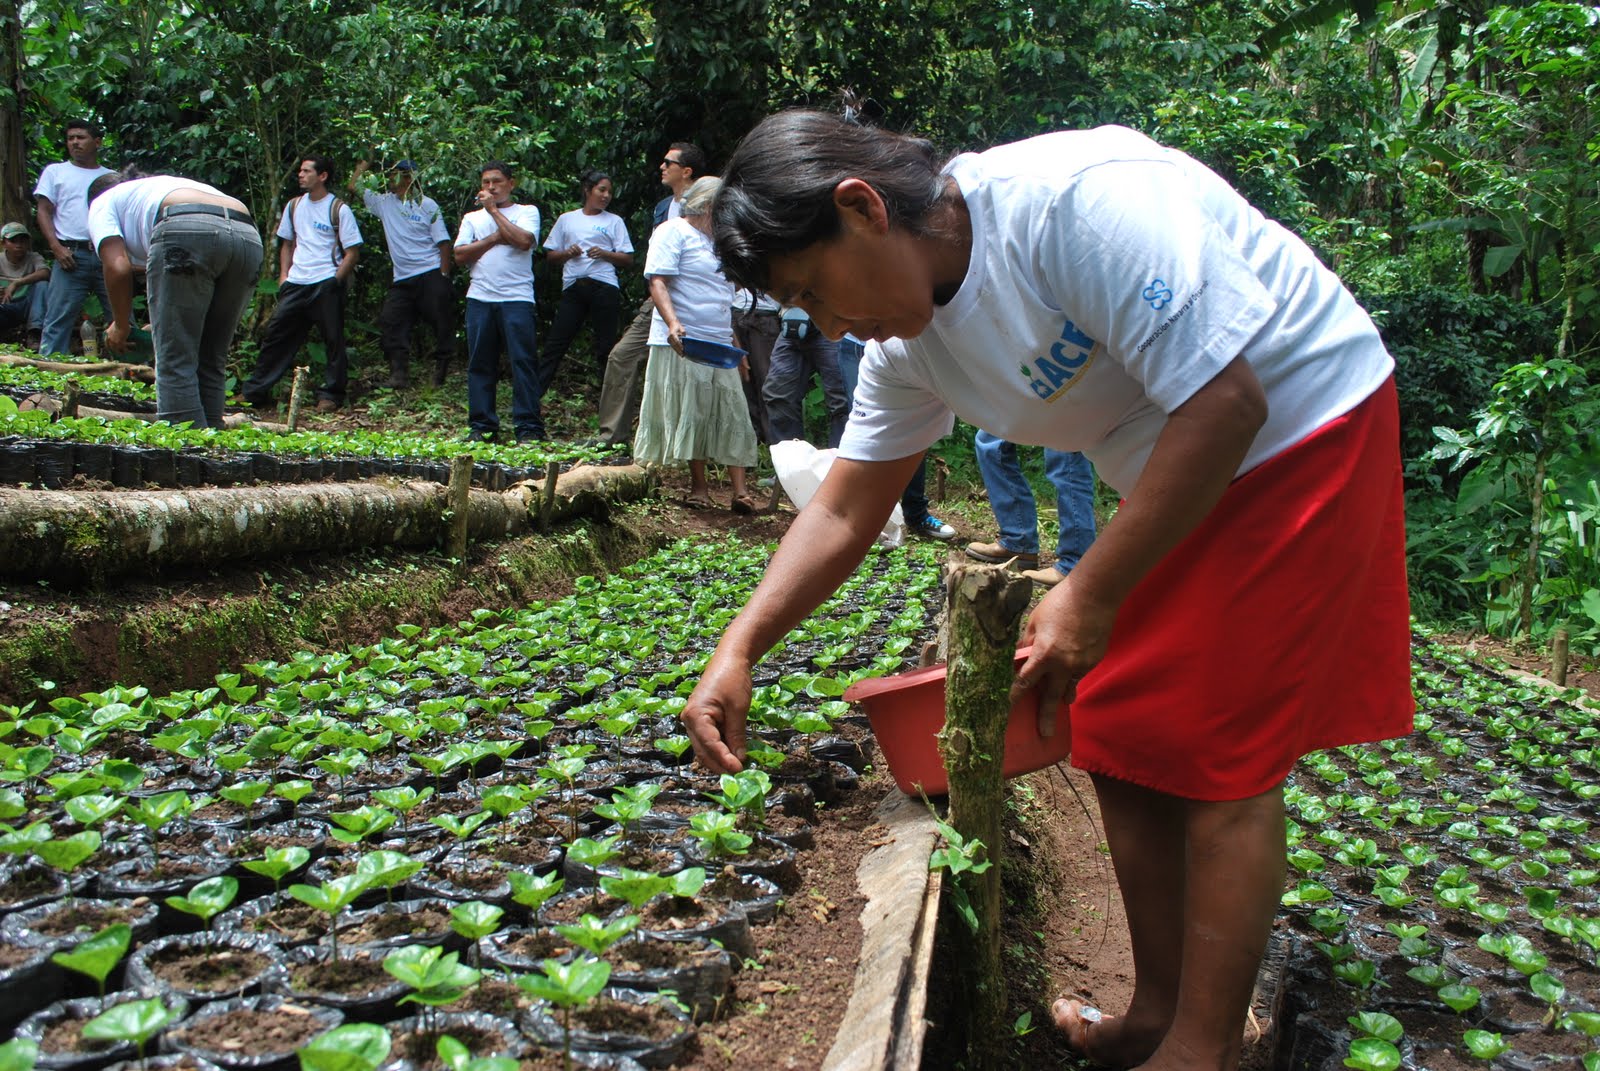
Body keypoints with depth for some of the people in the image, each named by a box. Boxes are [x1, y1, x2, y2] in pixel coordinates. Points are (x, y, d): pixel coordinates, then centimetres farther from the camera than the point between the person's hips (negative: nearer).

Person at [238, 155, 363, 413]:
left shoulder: (339, 209, -3)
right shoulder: (294, 206, 13)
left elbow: (352, 252, -4)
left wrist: (336, 280, -12)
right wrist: (284, 274, 10)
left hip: (326, 285, -5)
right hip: (295, 284, 5)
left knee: (333, 340, -1)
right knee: (276, 335, 3)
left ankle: (331, 395, 9)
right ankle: (254, 392, 7)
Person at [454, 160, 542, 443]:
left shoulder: (527, 212, 12)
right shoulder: (472, 218, 21)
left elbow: (523, 240, -9)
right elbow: (460, 254, 7)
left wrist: (494, 209, -1)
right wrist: (494, 239, -2)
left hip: (517, 298, -3)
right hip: (480, 299, 4)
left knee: (522, 361, -8)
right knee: (480, 364, 4)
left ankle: (528, 427, -7)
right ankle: (481, 425, 9)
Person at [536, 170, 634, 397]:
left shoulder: (614, 221, 12)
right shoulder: (566, 219, 16)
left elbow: (628, 260, 6)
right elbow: (550, 255, 17)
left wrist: (604, 254, -10)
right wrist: (567, 254, -4)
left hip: (604, 287, -1)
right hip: (573, 287, 1)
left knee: (606, 346, 0)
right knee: (555, 343, -1)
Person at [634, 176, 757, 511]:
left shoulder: (716, 242, 24)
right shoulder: (674, 232, -1)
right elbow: (658, 282, -14)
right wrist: (672, 323, -30)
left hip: (719, 346, 8)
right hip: (682, 345, -7)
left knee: (732, 417, -2)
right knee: (690, 416, -4)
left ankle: (739, 491, -5)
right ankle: (699, 485, 7)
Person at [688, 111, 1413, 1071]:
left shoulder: (1079, 200, -29)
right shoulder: (906, 342, -3)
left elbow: (1223, 402, -29)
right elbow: (843, 513, 4)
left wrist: (1091, 597, -25)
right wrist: (739, 650, -8)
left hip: (1303, 426, -8)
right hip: (1179, 481, 8)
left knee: (1221, 758, -7)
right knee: (1121, 742, 6)